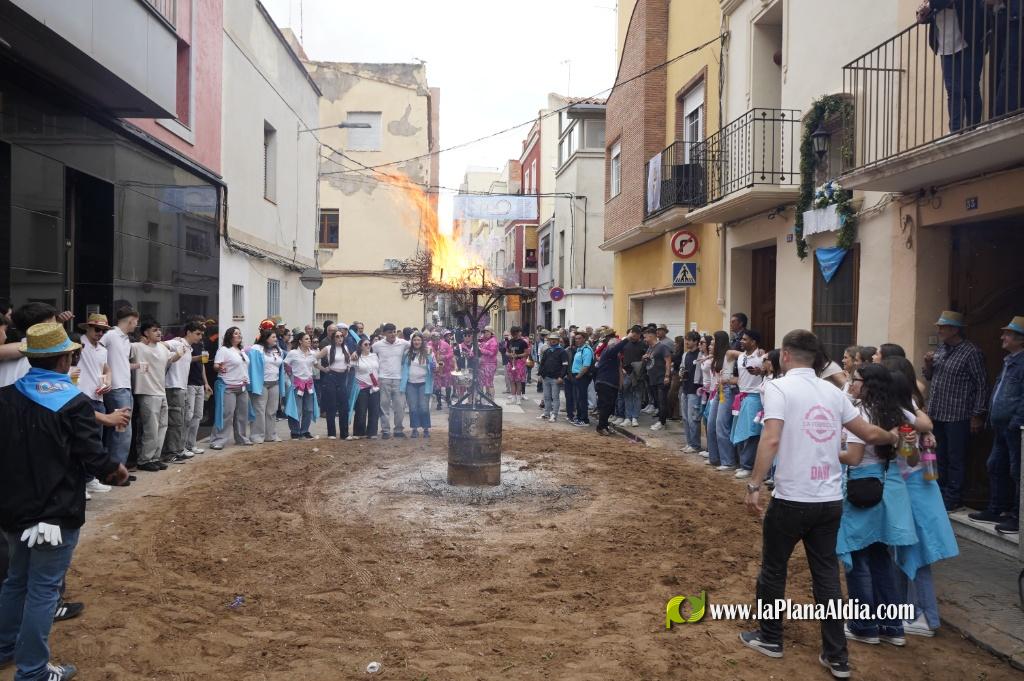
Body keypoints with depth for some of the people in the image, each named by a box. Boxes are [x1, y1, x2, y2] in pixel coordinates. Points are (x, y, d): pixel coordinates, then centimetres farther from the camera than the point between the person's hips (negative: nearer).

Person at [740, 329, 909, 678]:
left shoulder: (779, 387, -10)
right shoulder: (832, 391, 7)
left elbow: (771, 440, -21)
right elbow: (869, 433, 14)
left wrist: (754, 485, -18)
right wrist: (893, 437, 35)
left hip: (791, 499, -5)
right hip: (831, 500, 5)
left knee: (773, 569, 14)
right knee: (827, 574, 14)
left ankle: (769, 638, 28)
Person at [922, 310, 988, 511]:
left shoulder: (971, 352, -11)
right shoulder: (940, 349, 10)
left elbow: (981, 386, -9)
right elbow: (930, 377, 20)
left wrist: (977, 415, -11)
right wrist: (928, 364, -2)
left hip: (958, 416, -7)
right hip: (936, 413, 7)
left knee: (956, 460, 2)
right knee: (939, 457, 15)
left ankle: (952, 499, 10)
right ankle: (938, 494, 27)